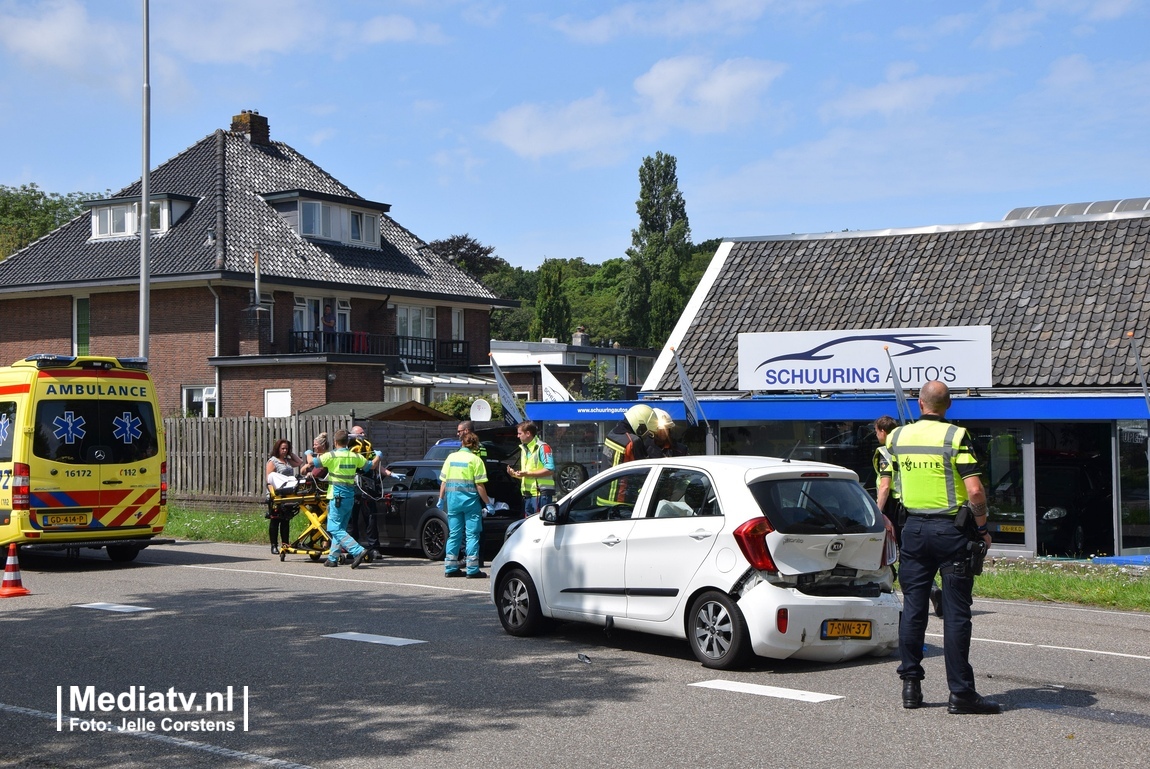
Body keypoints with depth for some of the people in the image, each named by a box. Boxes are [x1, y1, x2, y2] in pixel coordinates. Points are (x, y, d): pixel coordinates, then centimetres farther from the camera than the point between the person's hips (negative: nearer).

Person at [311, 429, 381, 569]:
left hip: (337, 496, -7)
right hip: (350, 497, 7)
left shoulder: (332, 456, -10)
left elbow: (312, 462, -6)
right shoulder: (355, 456, 7)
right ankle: (333, 558, 16)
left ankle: (358, 551, -20)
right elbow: (372, 465, 17)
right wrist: (378, 456, 39)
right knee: (340, 528, 15)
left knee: (335, 528, -6)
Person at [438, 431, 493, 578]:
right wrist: (488, 503, -4)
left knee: (454, 534, 11)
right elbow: (479, 485, -10)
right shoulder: (475, 459, -6)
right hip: (470, 499, -5)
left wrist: (441, 499, 17)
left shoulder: (451, 457, 7)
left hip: (453, 500, 5)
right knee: (472, 534, -1)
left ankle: (450, 568, 12)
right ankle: (472, 570, -3)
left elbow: (444, 482, 8)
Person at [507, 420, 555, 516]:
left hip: (541, 493, -9)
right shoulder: (524, 449, 21)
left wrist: (528, 473, -19)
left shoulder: (542, 447, -9)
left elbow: (550, 470, -19)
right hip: (528, 494, 9)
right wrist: (515, 474, 6)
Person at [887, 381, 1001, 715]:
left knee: (913, 608, 10)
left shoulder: (897, 436, 4)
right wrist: (983, 527, -4)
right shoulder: (956, 436, -10)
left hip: (913, 529, 4)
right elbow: (975, 491, -16)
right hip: (950, 529, -4)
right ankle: (960, 692, 0)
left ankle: (911, 684, 13)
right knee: (955, 612, -2)